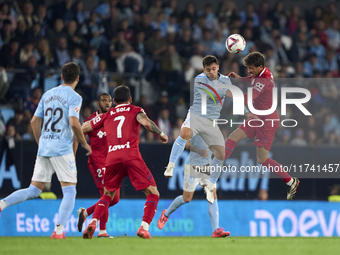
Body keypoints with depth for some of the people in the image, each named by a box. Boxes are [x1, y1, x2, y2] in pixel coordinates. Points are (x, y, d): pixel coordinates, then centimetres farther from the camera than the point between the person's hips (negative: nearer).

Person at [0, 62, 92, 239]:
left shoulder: (47, 94, 14)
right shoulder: (74, 97, -5)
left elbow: (34, 121, 15)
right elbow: (74, 123, -18)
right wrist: (84, 144, -4)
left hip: (43, 149, 6)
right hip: (62, 149, -6)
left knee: (33, 190, 12)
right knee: (69, 191, 2)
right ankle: (59, 230, -10)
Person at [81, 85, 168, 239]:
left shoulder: (106, 116, 23)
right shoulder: (135, 110, 14)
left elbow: (84, 128, 27)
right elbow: (145, 122, -6)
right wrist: (161, 134, 8)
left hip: (111, 158, 3)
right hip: (131, 156, -3)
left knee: (107, 196, 22)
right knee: (153, 194, 5)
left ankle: (93, 222, -2)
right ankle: (144, 227, -16)